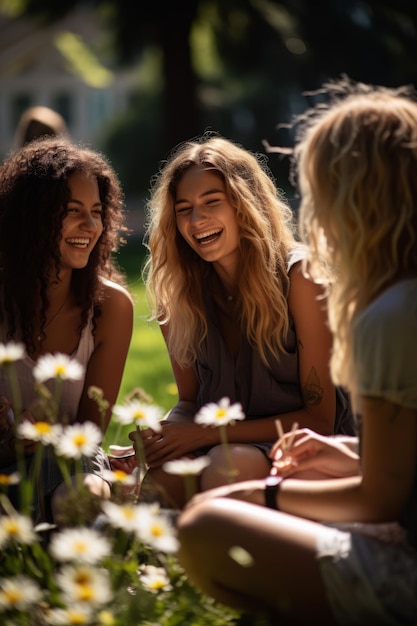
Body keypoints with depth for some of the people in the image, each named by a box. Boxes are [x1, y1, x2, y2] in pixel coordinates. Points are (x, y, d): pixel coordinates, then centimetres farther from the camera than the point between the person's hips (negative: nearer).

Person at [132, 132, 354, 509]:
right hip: (218, 444, 4)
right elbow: (190, 400, 11)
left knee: (228, 467, -37)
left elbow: (318, 419, -11)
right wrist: (162, 433, -15)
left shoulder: (298, 275, -12)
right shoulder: (179, 291, 3)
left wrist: (206, 433, -19)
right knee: (142, 478, -30)